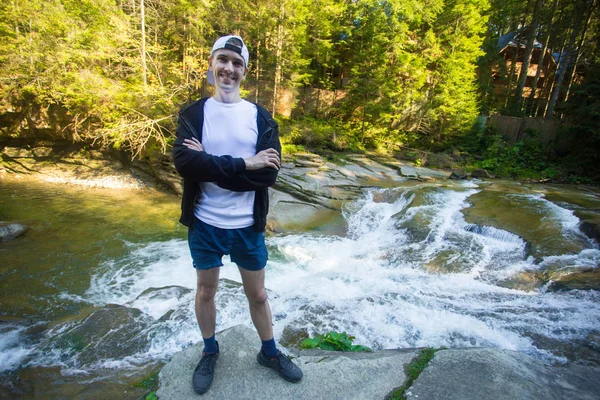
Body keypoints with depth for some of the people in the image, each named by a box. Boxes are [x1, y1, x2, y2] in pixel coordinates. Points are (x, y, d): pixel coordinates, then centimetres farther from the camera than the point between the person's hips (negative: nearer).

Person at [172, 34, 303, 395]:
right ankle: (210, 353, 46)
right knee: (206, 291, 19)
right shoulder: (193, 112, -2)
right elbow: (184, 161, -20)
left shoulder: (261, 117, -2)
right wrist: (244, 165, -24)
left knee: (257, 294, 16)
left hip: (248, 225, 0)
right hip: (205, 224, 1)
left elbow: (268, 174, -15)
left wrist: (211, 164, -18)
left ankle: (270, 352, 42)